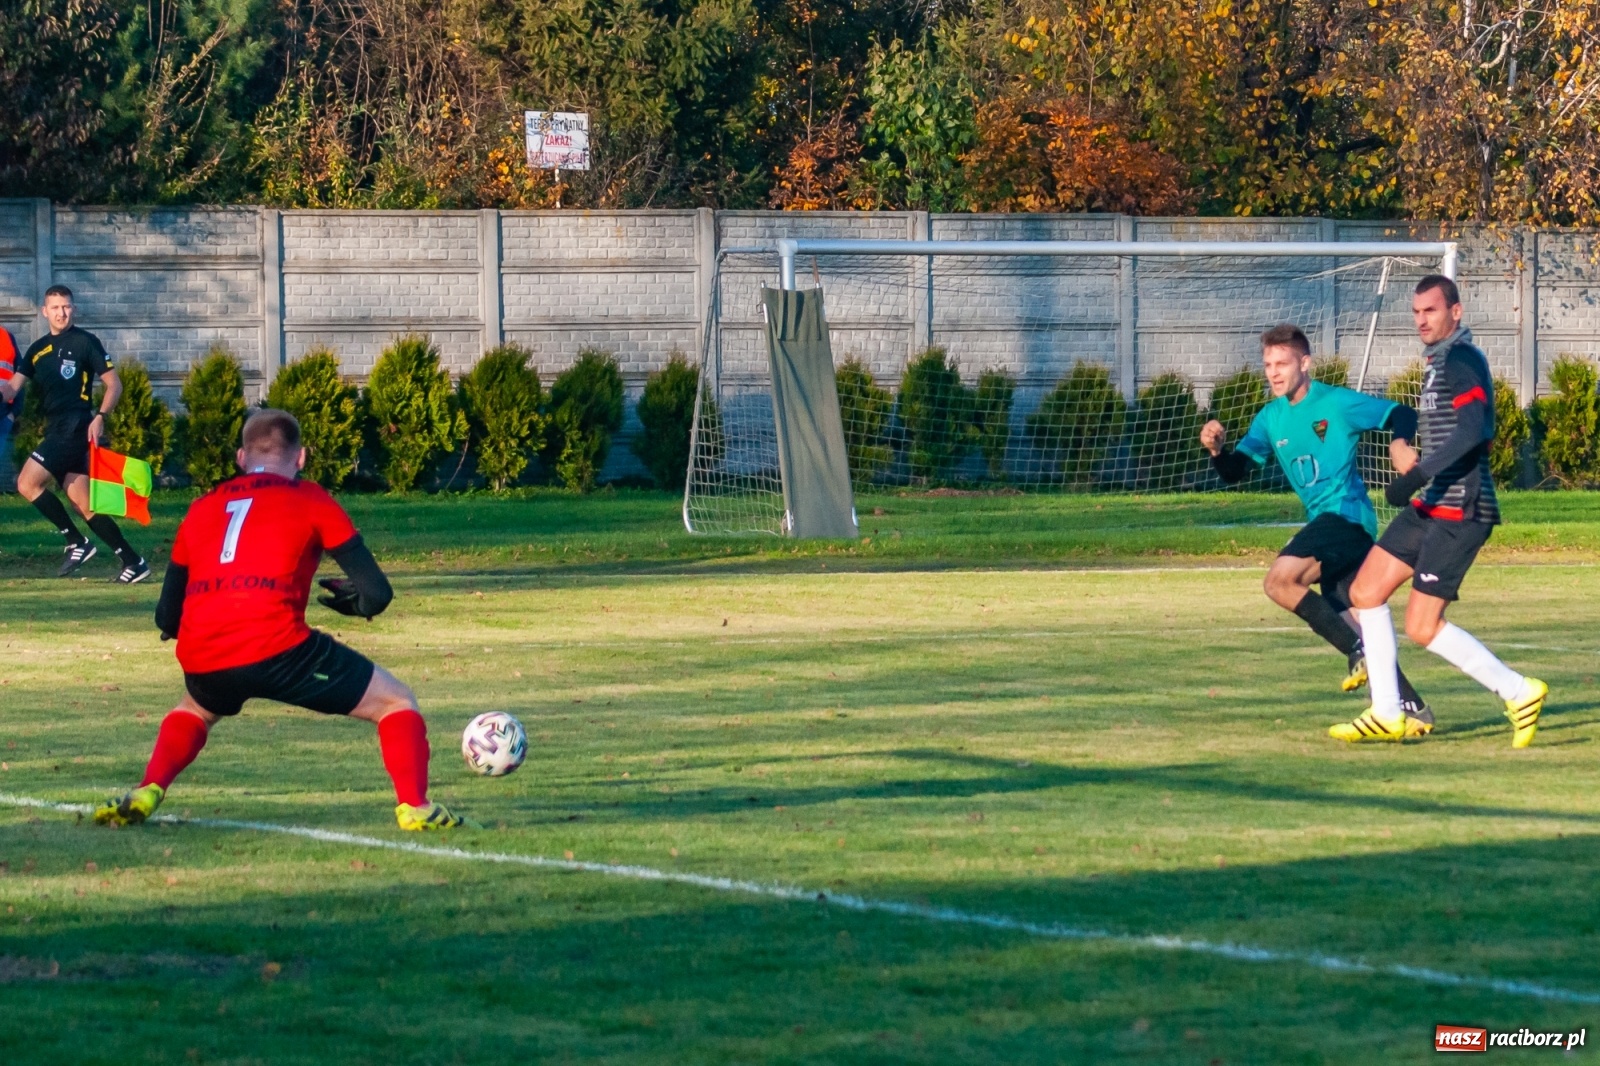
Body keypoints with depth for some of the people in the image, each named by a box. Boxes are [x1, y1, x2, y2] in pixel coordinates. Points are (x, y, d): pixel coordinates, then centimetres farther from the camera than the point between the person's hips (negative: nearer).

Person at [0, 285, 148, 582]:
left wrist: (100, 417, -16)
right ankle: (133, 562, 7)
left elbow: (114, 384, -2)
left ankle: (76, 543, -8)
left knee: (28, 483, -14)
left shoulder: (85, 342, -1)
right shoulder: (38, 350, 17)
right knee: (83, 504, 5)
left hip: (76, 427, -7)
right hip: (57, 431, 7)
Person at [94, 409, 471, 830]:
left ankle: (145, 793, 17)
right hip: (277, 651, -4)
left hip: (201, 662, 4)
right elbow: (377, 594, 7)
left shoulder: (202, 508, 22)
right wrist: (355, 601, 30)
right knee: (396, 703, 13)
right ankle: (414, 807, -7)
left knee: (197, 709, 39)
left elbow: (168, 617, 26)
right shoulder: (310, 500, 12)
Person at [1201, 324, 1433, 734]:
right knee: (1349, 621, 7)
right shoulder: (1270, 419, 12)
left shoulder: (1337, 403, -7)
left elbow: (1402, 414, -5)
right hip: (1324, 522, 8)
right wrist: (1216, 449, -12)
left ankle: (1358, 651, -17)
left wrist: (1399, 443, -26)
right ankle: (1412, 708, 14)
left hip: (1346, 513, -8)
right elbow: (1234, 471, 9)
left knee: (1280, 580, -24)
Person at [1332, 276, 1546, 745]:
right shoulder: (1437, 361, 16)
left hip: (1459, 511, -10)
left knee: (1422, 626, -12)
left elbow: (1472, 431, -26)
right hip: (1431, 506, 10)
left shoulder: (1462, 360, -14)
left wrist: (1418, 474, -29)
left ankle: (1519, 693, -2)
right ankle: (1386, 714, 14)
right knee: (1366, 591, 9)